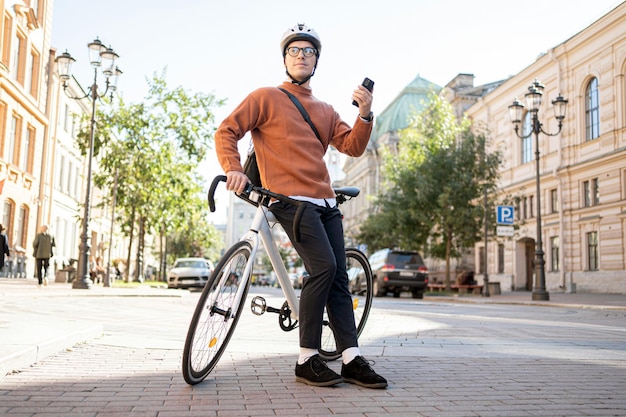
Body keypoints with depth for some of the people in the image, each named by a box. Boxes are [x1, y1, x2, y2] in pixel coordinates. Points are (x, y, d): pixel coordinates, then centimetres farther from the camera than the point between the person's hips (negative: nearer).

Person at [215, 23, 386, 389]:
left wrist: (365, 114, -5)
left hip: (326, 202, 6)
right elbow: (226, 131, 1)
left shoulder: (325, 110, 22)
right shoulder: (266, 97, 7)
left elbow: (353, 147, 11)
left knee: (339, 276, 1)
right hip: (291, 199, -6)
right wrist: (234, 168, -16)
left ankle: (352, 360, 4)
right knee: (324, 266, -21)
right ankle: (307, 359, -11)